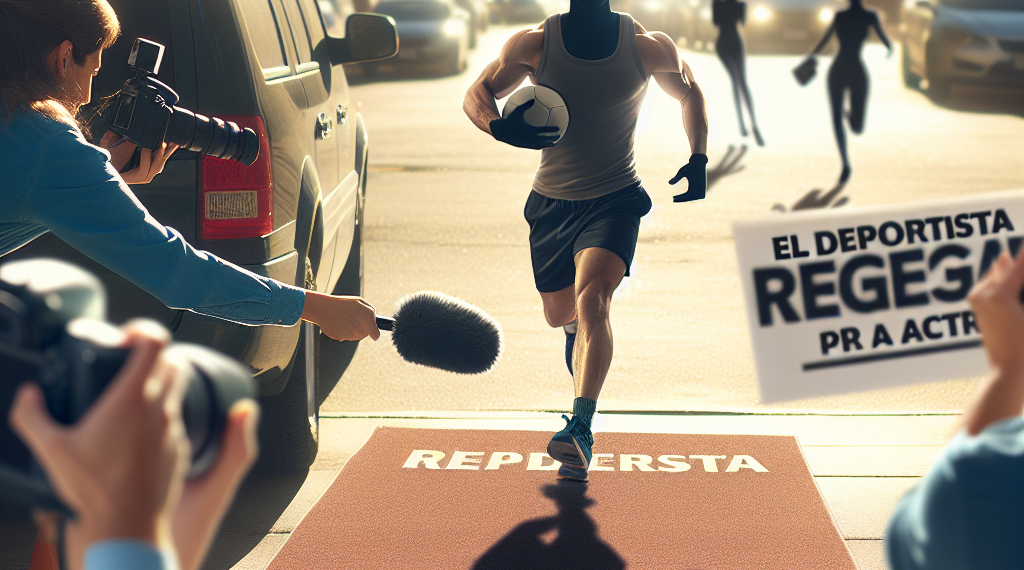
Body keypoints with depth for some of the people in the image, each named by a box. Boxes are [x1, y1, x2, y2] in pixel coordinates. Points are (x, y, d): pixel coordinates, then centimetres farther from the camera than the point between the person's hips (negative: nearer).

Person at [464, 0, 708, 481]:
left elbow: (689, 94, 11)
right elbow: (476, 94, -1)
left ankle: (580, 428, -33)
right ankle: (580, 332, 59)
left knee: (592, 300, -27)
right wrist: (498, 125, -25)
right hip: (551, 201, 3)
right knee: (559, 314, 19)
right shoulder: (534, 43, -8)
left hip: (615, 198, -3)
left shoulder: (648, 47, -8)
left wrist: (699, 160, -2)